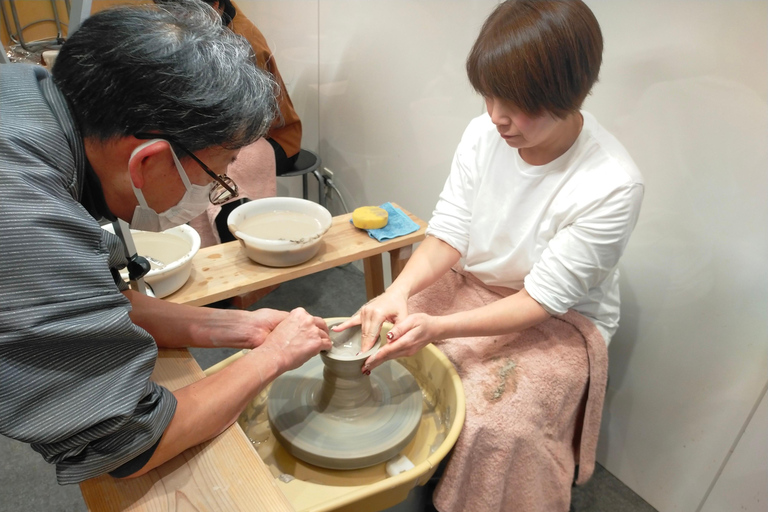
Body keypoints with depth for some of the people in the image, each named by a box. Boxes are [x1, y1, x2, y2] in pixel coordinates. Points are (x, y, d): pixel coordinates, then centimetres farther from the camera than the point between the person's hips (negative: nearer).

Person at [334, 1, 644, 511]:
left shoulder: (612, 185, -26)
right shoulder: (484, 134, -15)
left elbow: (543, 300, -23)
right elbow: (448, 235, -10)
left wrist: (437, 327, -33)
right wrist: (399, 291, -29)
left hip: (558, 319, -3)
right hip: (471, 284, 4)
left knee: (497, 428, -23)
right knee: (377, 341, -9)